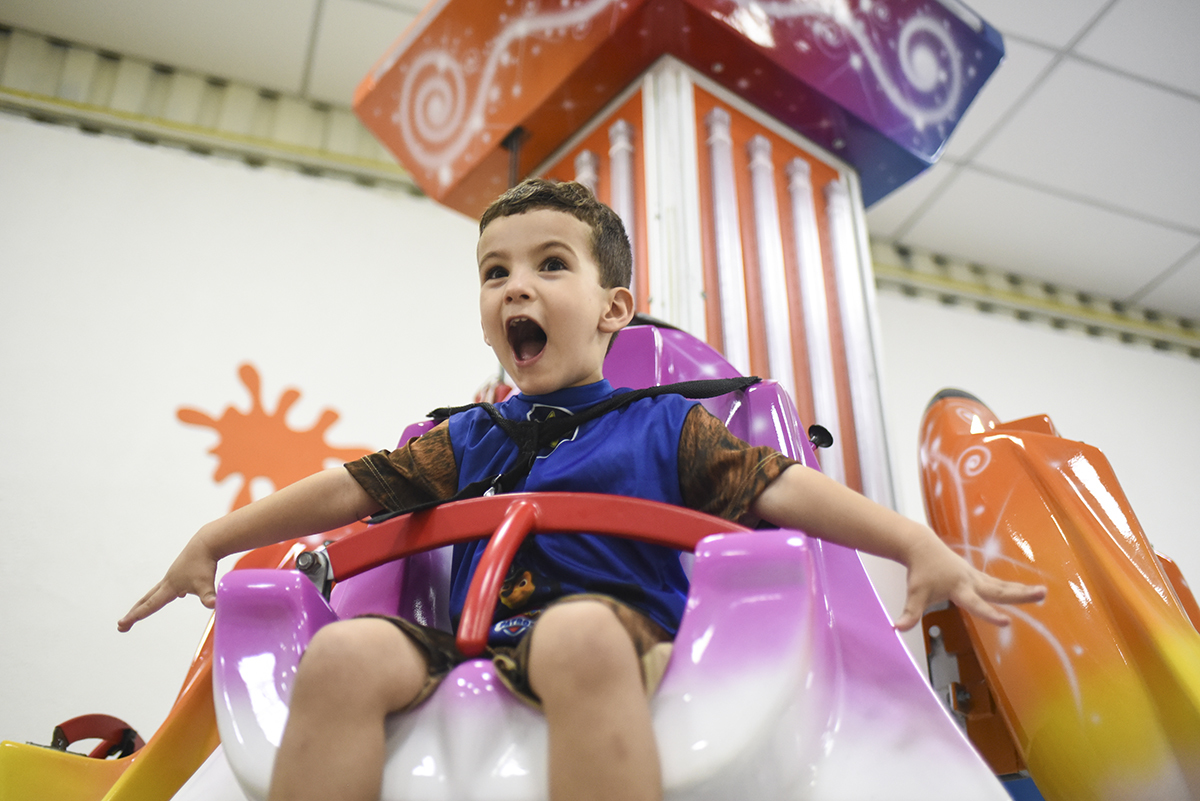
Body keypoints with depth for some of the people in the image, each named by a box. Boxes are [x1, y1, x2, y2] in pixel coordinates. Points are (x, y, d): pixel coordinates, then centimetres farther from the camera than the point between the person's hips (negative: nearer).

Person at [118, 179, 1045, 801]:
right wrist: (215, 540, 22)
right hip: (472, 646, 4)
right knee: (343, 652, -26)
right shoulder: (468, 439, 22)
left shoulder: (664, 425, 12)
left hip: (617, 632, -3)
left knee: (580, 634, -40)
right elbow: (348, 488, 22)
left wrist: (919, 544, -10)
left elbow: (784, 486, 1)